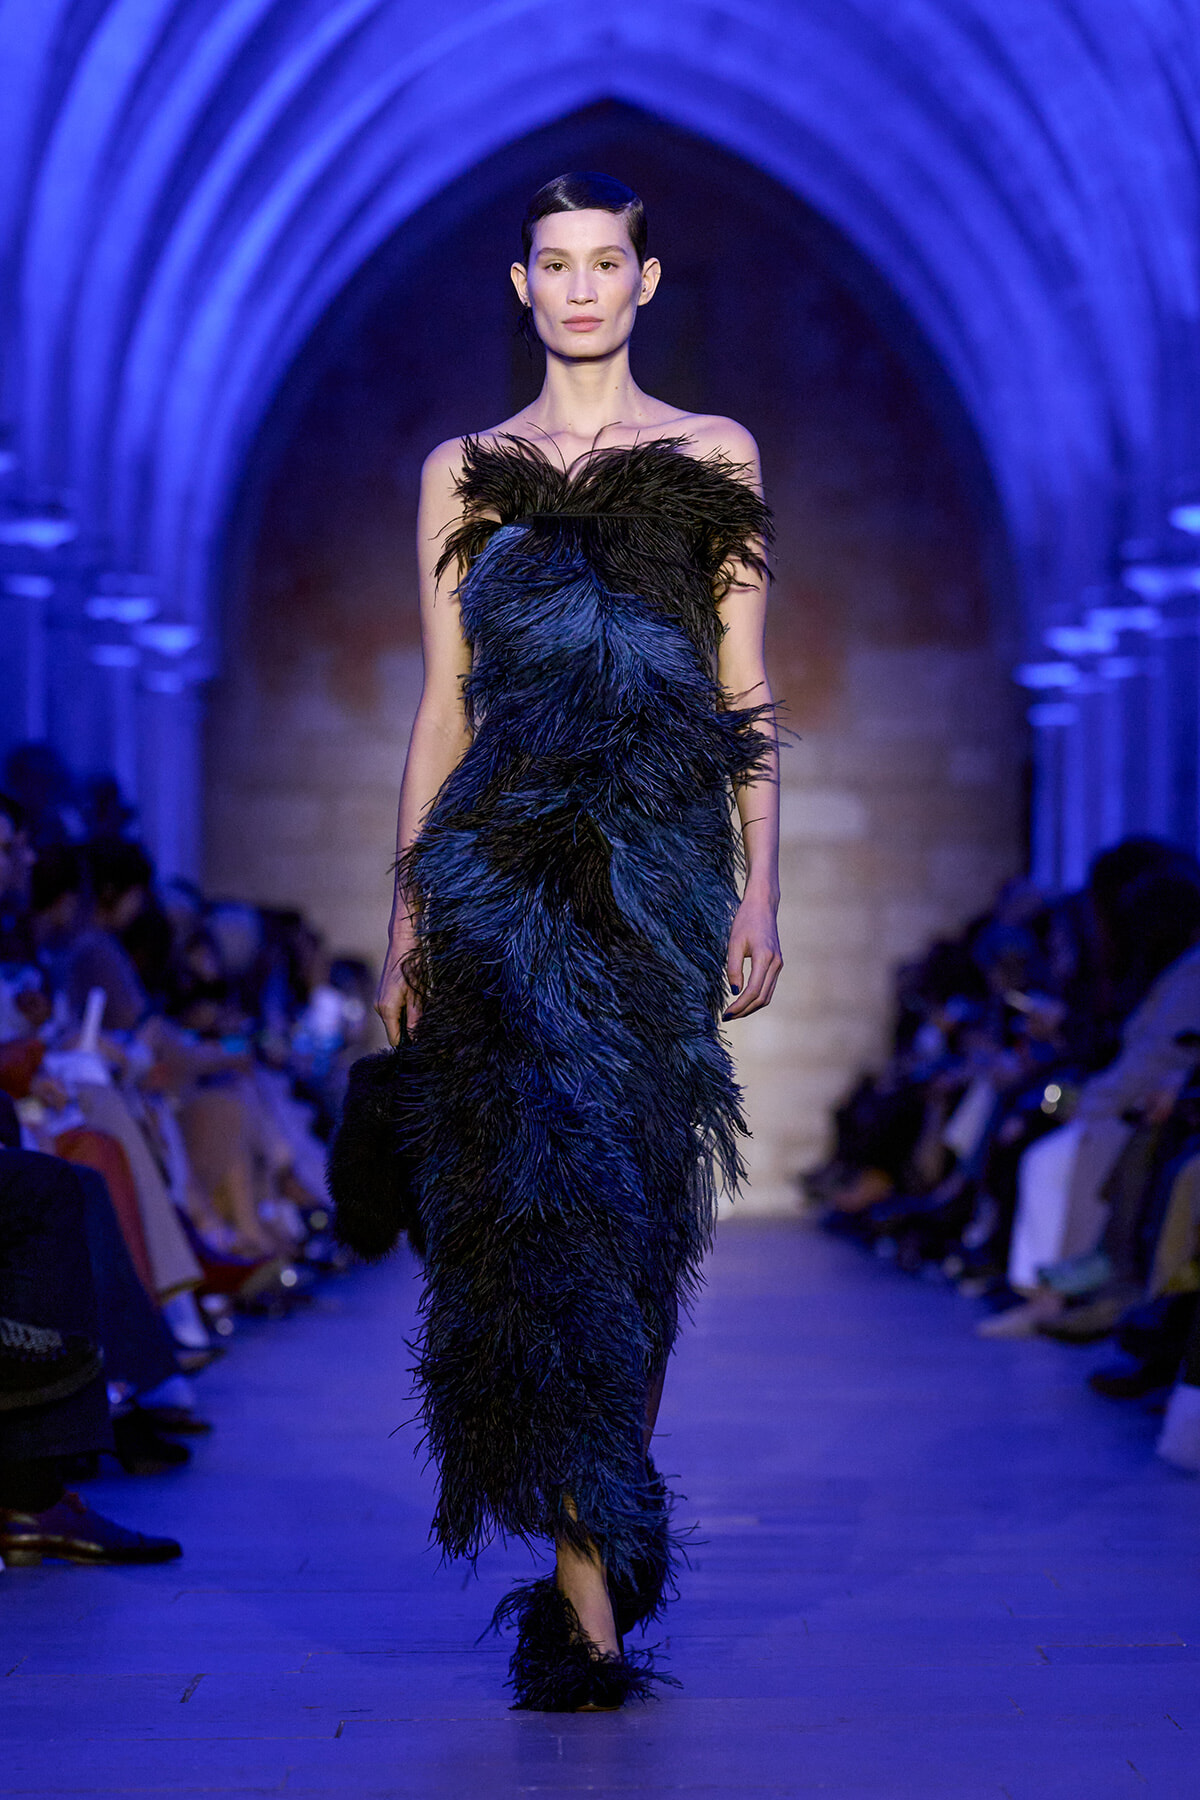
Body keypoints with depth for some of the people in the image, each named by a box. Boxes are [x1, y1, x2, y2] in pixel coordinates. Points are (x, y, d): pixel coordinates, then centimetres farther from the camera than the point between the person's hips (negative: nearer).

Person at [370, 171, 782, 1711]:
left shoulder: (715, 461, 11)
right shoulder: (464, 475, 12)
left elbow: (748, 699, 7)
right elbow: (442, 709, 11)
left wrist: (759, 898, -2)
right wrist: (407, 920, 7)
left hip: (663, 874, 1)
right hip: (507, 874, -1)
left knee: (641, 1213, 3)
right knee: (548, 1197, -13)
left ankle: (591, 1561, 17)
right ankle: (593, 1603, -15)